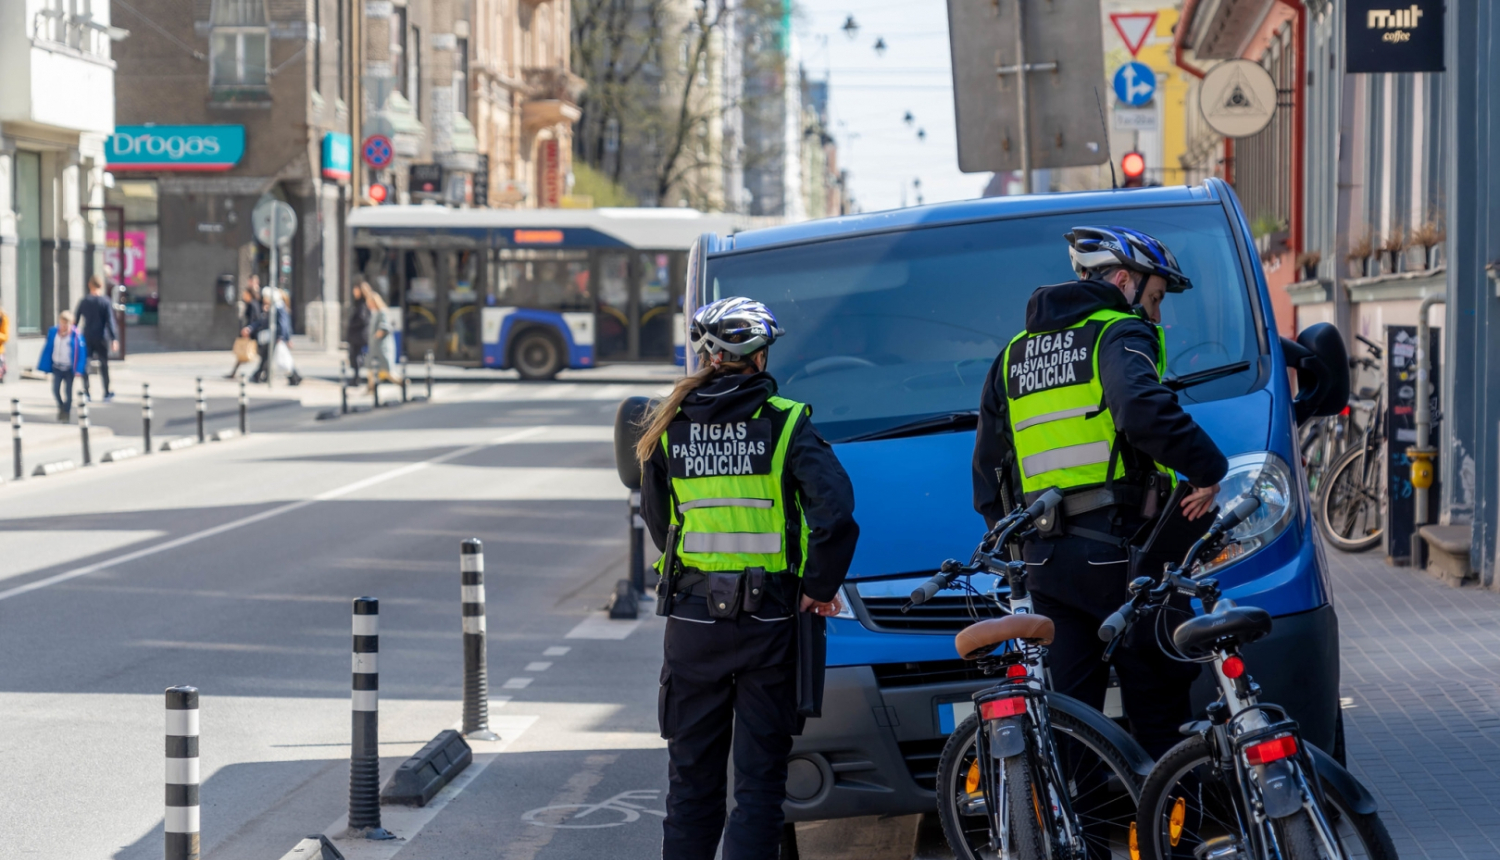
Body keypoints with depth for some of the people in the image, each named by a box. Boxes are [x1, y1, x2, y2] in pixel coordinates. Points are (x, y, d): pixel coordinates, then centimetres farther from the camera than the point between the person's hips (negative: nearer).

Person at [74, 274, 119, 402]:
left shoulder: (83, 301, 2)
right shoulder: (105, 302, -6)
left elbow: (76, 319, 7)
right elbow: (110, 321, -10)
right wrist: (114, 339, -9)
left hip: (87, 338, 2)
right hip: (101, 338, -2)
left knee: (85, 364, 7)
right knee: (103, 365, 8)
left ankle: (86, 393, 1)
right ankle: (107, 394, 14)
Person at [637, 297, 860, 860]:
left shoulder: (667, 428, 3)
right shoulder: (786, 424, -7)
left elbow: (656, 521, 11)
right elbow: (834, 508, -18)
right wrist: (820, 587, -6)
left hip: (692, 620, 2)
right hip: (768, 623, -2)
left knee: (691, 777, 12)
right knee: (760, 778, 3)